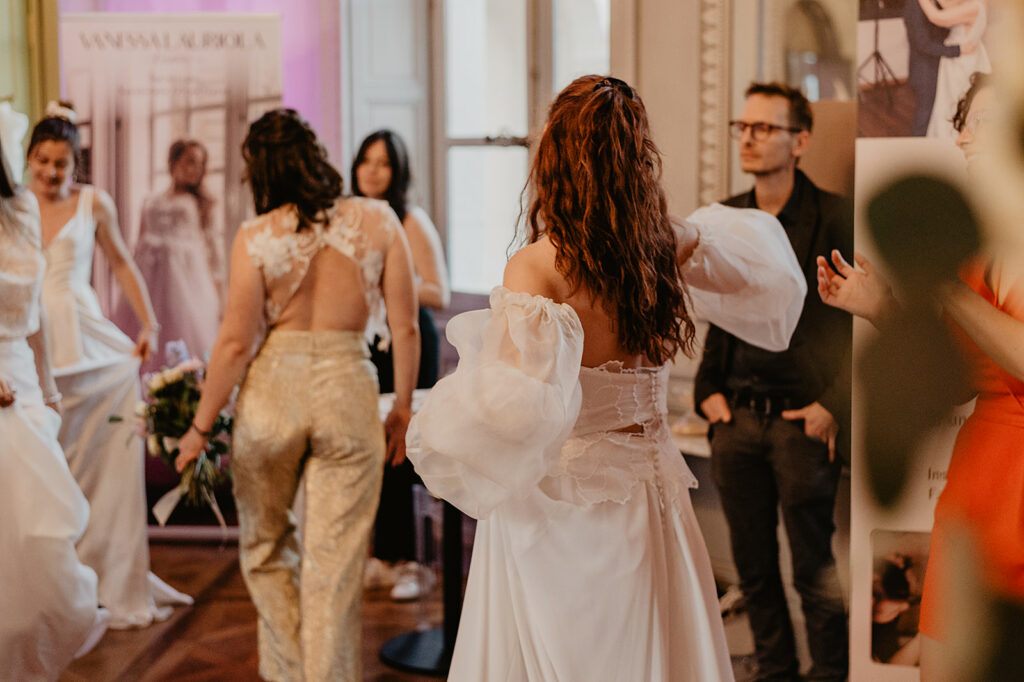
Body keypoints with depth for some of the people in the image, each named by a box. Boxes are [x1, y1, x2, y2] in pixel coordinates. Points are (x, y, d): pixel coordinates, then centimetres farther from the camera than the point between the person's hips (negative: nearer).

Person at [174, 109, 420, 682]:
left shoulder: (256, 237, -5)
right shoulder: (378, 220, 0)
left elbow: (236, 342, -6)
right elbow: (405, 328, 0)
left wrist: (201, 426, 3)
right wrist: (403, 407, 11)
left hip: (272, 390, 0)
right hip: (348, 390, 0)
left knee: (266, 549, 21)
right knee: (335, 565, 7)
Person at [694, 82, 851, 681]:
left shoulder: (833, 218, -8)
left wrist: (834, 405, -12)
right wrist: (708, 388, 9)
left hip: (801, 418, -5)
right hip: (737, 417, 5)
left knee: (815, 568, 2)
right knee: (753, 567, 13)